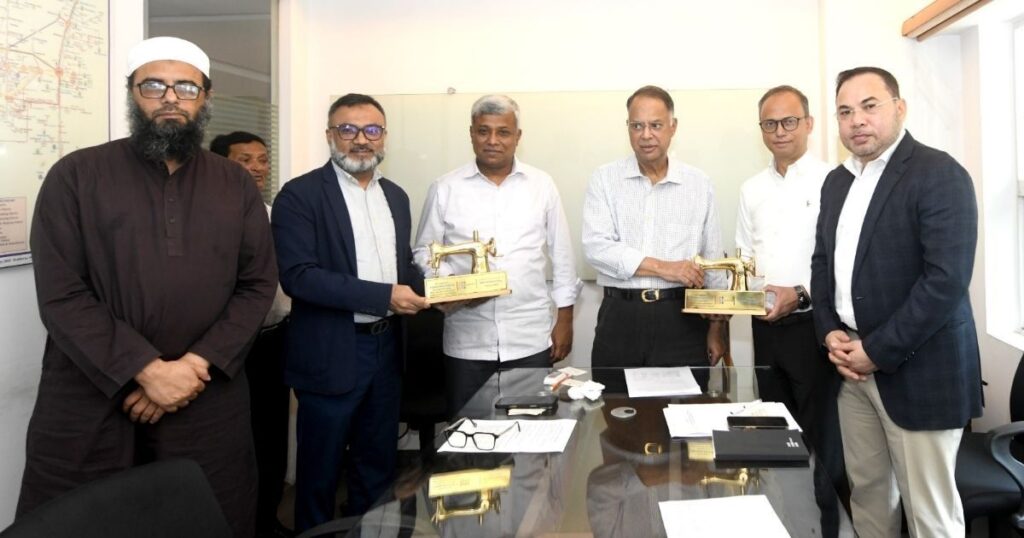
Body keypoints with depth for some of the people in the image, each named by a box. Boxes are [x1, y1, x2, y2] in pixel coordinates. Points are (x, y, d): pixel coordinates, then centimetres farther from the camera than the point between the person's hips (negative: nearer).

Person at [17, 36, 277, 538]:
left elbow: (259, 284, 3)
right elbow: (60, 294, -6)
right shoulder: (76, 175, 1)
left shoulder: (235, 185, 8)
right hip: (89, 407, -1)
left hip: (206, 405, 2)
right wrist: (146, 371, -15)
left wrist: (197, 365, -10)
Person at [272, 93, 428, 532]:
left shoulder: (396, 196, 10)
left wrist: (427, 287, -5)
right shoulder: (300, 195, -11)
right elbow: (297, 276, -20)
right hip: (331, 354, -6)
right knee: (320, 470, 10)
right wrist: (384, 297, -24)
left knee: (378, 463, 19)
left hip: (385, 348, 6)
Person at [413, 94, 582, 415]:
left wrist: (564, 319, 4)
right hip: (467, 341, 0)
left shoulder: (542, 185, 4)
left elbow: (561, 255, 6)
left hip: (532, 338, 0)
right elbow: (424, 252, 5)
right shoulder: (445, 189, 2)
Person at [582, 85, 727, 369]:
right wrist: (663, 268, -15)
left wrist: (717, 328, 7)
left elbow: (713, 261, 9)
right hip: (620, 318, 0)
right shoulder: (605, 179, 3)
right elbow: (596, 246, -10)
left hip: (682, 318, 1)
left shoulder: (699, 184, 7)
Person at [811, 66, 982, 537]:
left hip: (917, 369, -6)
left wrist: (878, 351, -17)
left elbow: (947, 280, -20)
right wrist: (830, 332, 0)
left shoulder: (939, 174, -11)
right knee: (866, 491, 14)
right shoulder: (838, 181, 12)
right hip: (853, 365, 6)